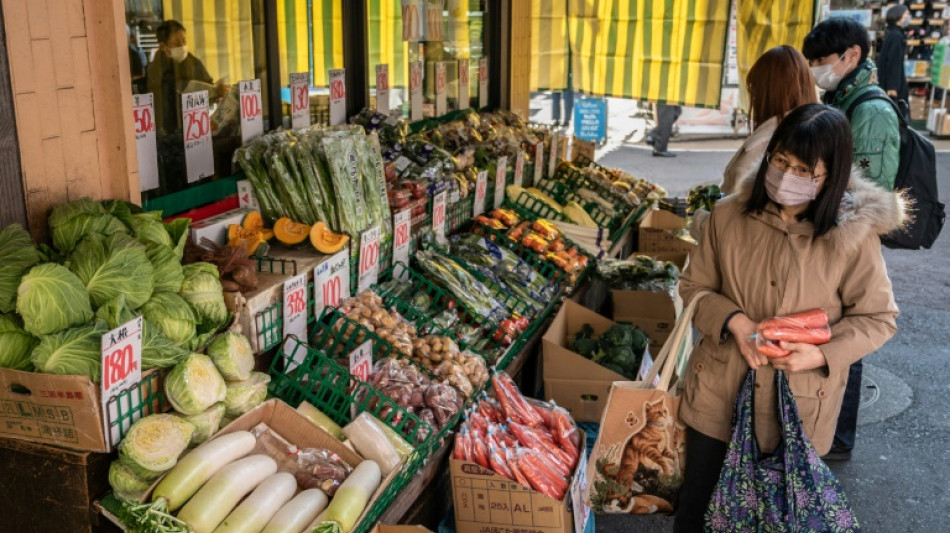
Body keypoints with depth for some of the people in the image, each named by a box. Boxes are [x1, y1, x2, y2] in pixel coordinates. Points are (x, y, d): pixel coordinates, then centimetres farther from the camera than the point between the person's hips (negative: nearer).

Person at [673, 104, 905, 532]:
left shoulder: (853, 235, -13)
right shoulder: (728, 215, -7)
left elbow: (878, 318, -4)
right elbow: (694, 286, 2)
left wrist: (824, 354, -20)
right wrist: (732, 320, -17)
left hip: (798, 405, -1)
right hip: (718, 393, 2)